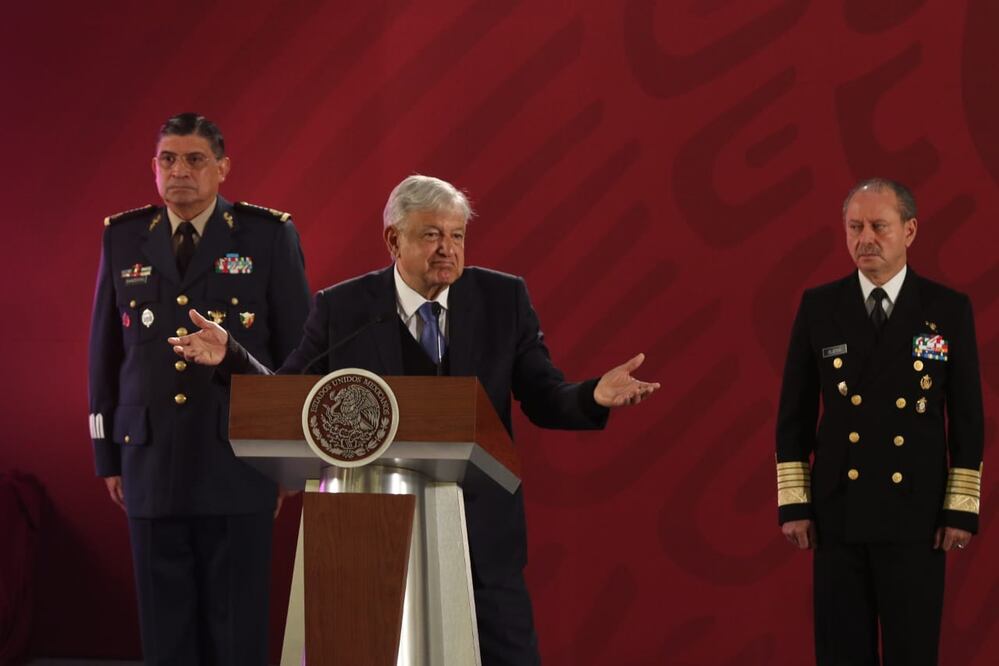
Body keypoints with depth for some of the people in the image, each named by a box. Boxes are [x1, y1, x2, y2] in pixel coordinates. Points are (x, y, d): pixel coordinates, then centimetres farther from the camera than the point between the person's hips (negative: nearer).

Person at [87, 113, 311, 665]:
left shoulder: (269, 236, -1)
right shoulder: (123, 237, 8)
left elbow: (301, 350, 1)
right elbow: (104, 352, 11)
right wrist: (107, 454, 9)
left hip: (239, 460, -3)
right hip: (152, 464, 3)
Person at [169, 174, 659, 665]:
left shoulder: (504, 299, 1)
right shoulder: (342, 309, -2)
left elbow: (545, 402, 0)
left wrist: (595, 397, -20)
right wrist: (230, 357, -13)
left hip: (482, 535, 1)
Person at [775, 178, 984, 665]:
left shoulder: (949, 309, 0)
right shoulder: (818, 306, 3)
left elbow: (968, 418, 1)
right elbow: (794, 414, 5)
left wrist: (962, 509, -4)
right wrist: (792, 504, 0)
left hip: (916, 516, -1)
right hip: (838, 514, 1)